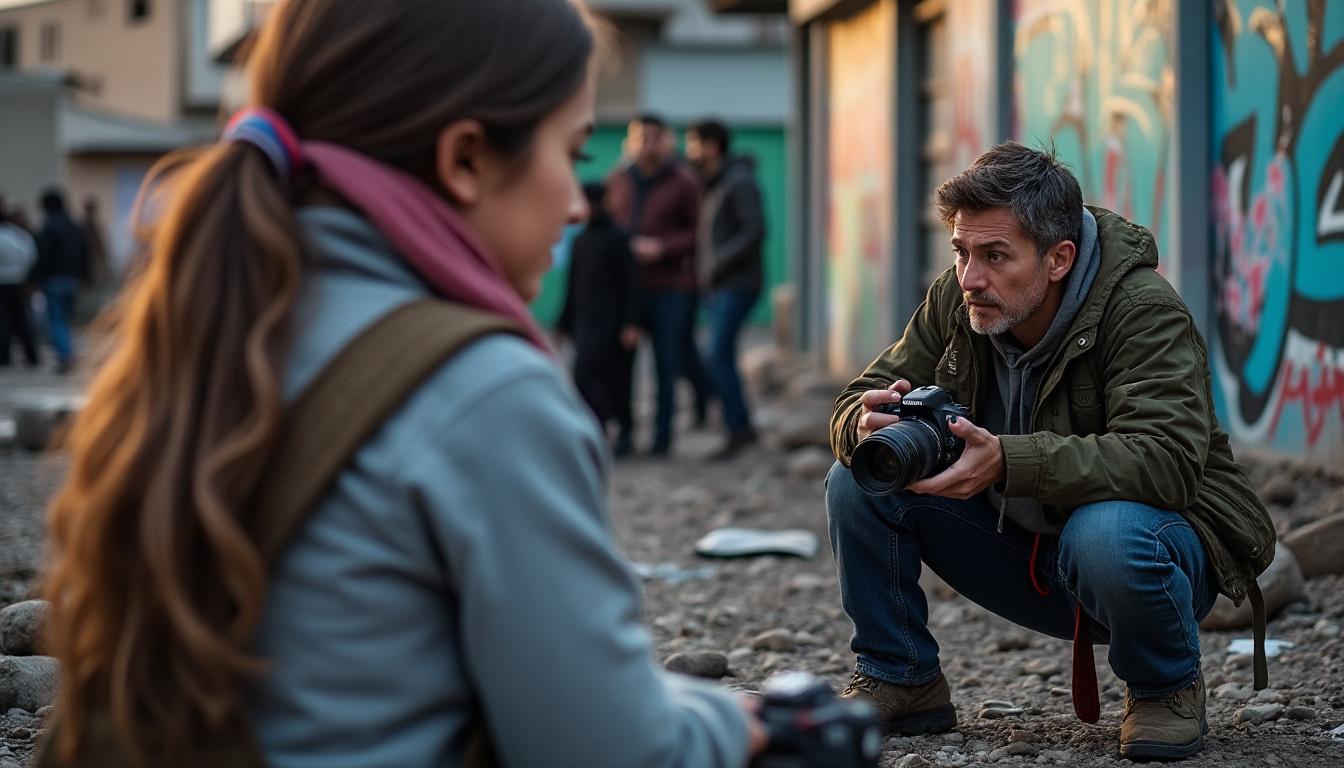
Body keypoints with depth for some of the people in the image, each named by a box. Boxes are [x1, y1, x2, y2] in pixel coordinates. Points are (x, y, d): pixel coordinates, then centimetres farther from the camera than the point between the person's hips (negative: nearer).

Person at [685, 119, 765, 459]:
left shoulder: (739, 182, -11)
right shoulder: (708, 185, 17)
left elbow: (754, 232, -18)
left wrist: (715, 266, -19)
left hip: (736, 286, -9)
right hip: (718, 287, 9)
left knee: (719, 355, -15)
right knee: (722, 357, 7)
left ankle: (738, 428, -12)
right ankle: (741, 428, 11)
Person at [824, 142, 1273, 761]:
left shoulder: (1144, 311, -24)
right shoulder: (956, 300, -7)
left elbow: (1167, 460, -38)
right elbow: (856, 402, -4)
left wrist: (1007, 461, -48)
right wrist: (869, 423, -32)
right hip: (1023, 549, 5)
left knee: (1106, 534, -40)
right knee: (857, 486, -10)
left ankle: (1166, 688, -8)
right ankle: (899, 682, 6)